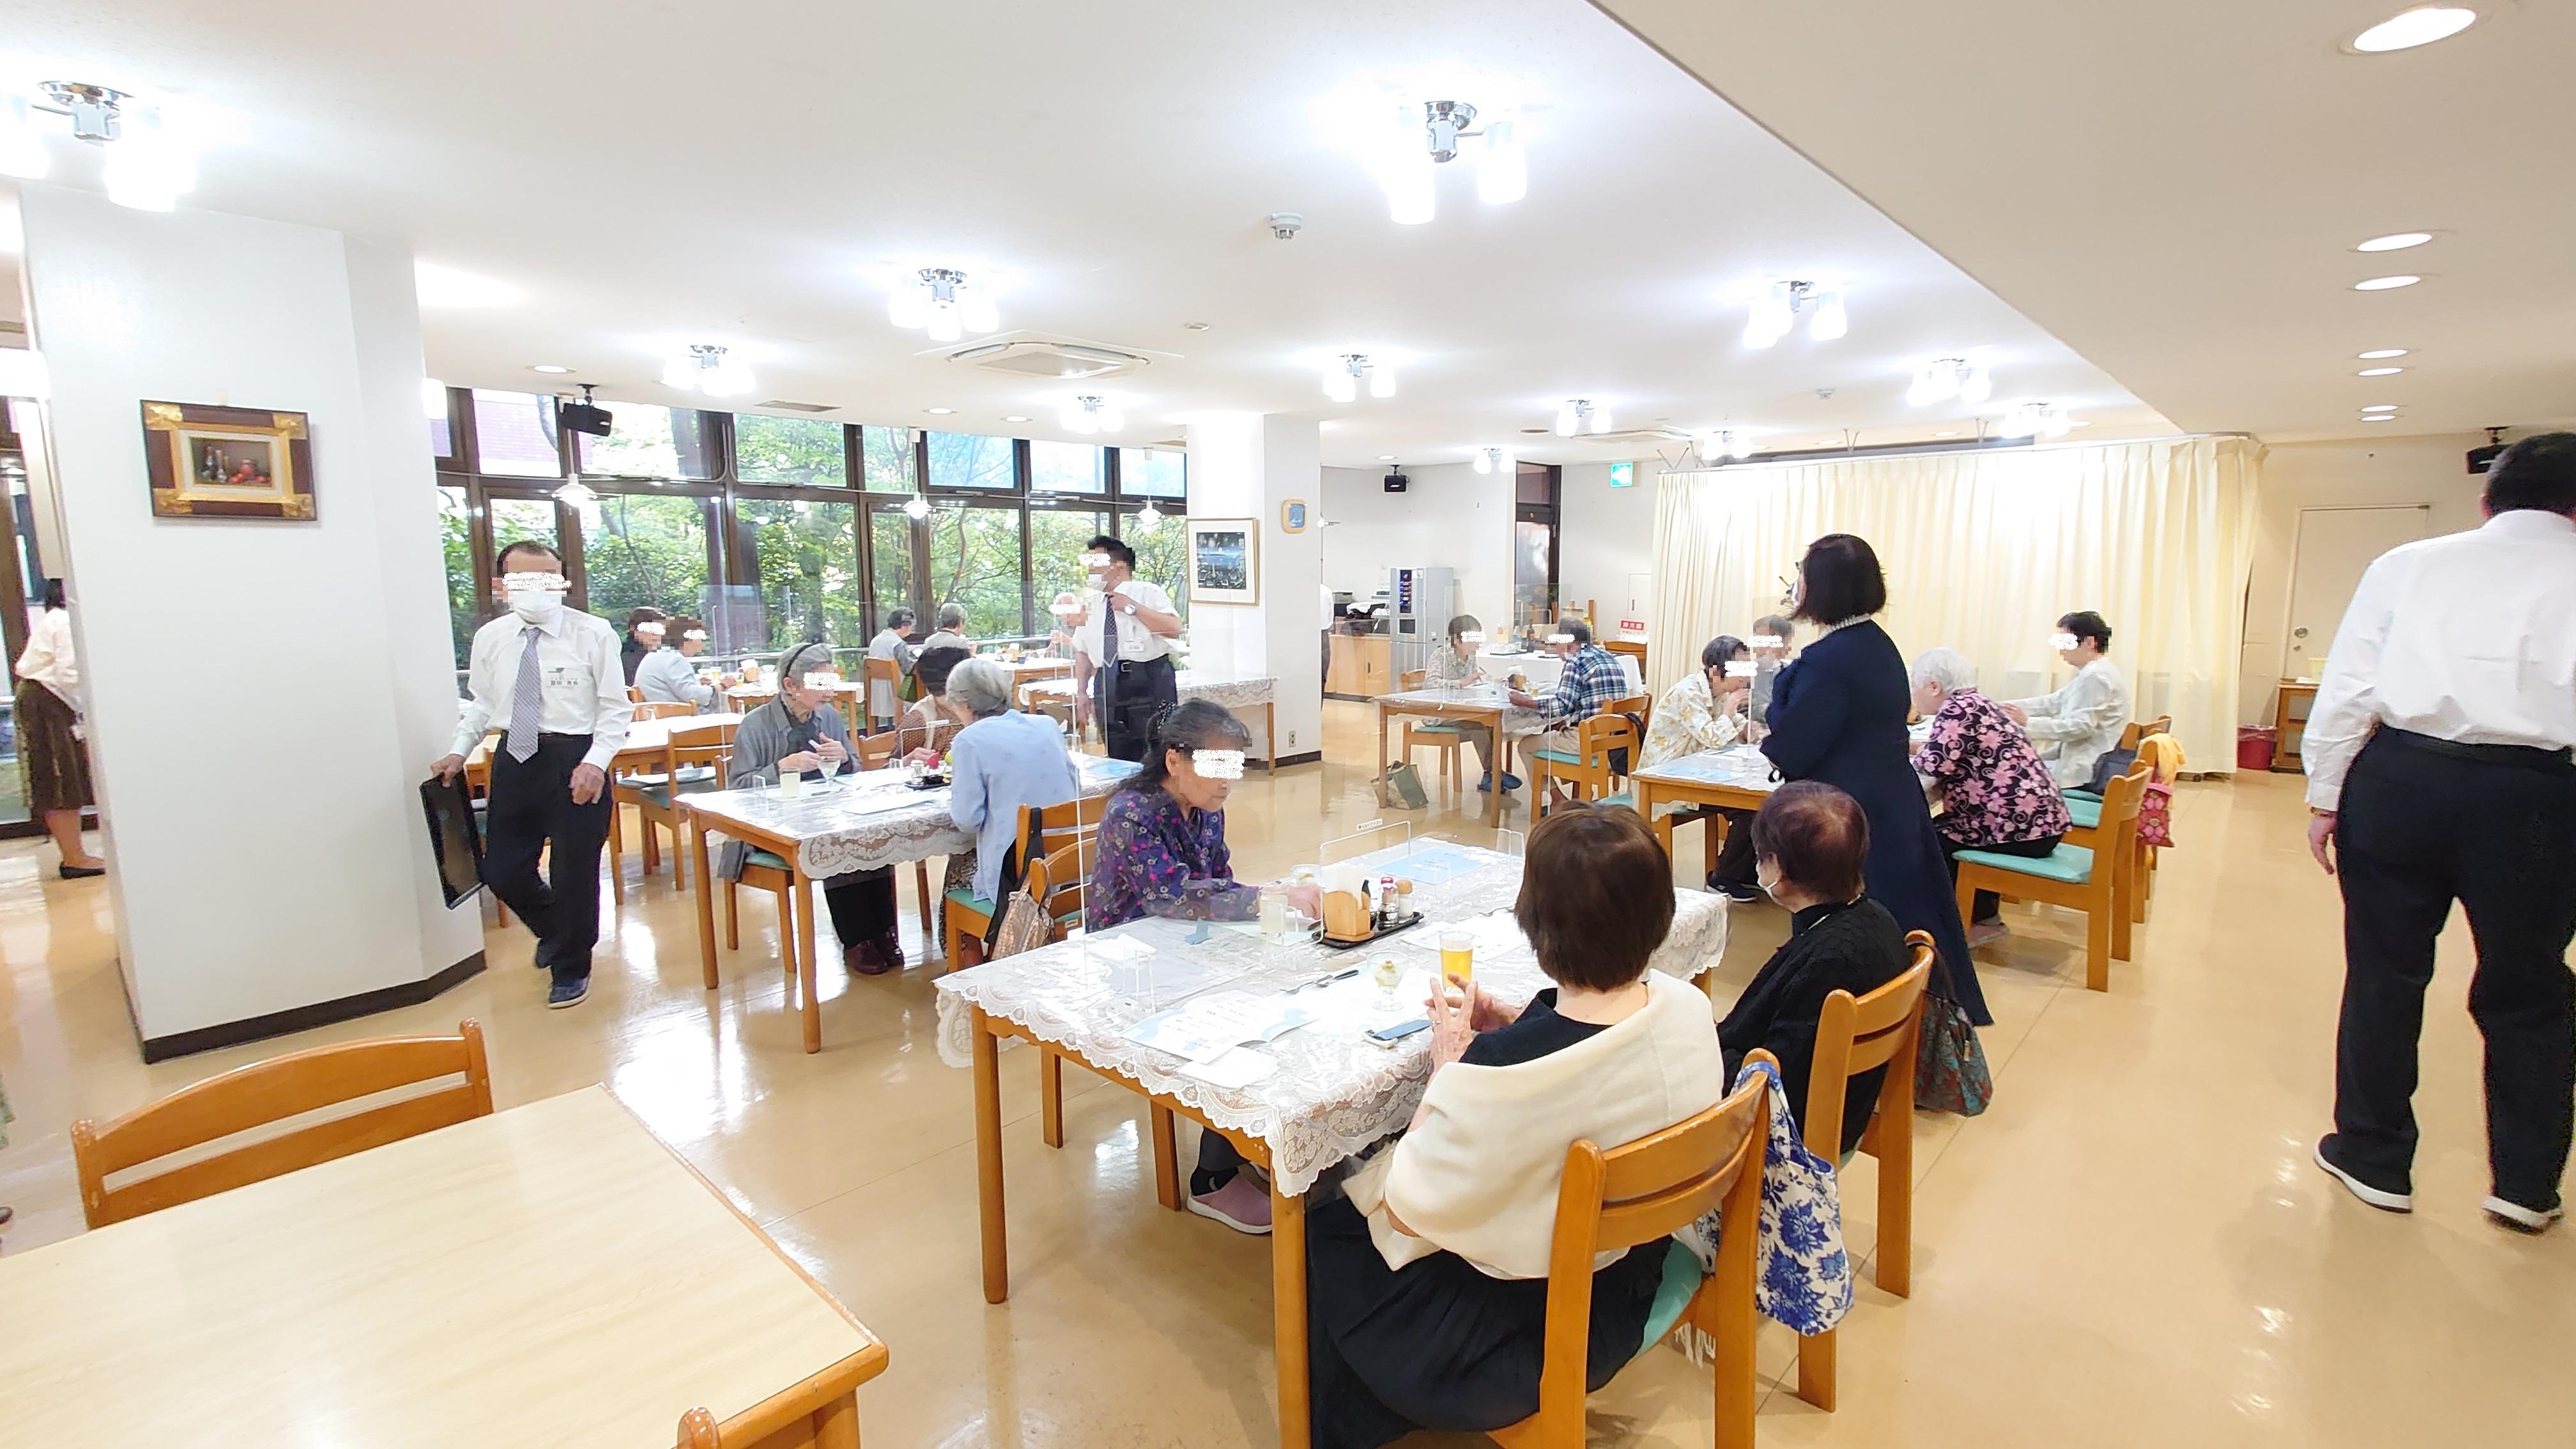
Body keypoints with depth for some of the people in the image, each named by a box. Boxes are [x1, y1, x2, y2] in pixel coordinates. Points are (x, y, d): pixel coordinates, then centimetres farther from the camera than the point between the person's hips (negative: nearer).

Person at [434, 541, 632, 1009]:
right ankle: (555, 931, 42)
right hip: (514, 758, 4)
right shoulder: (490, 638, 3)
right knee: (502, 869, 10)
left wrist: (595, 762, -18)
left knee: (574, 870, 5)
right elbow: (481, 704, 16)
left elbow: (615, 708, -7)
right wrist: (460, 751, 3)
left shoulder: (593, 633, -9)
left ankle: (570, 969, 28)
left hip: (575, 760, -4)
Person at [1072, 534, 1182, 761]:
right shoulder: (1091, 604, 15)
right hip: (1107, 688, 5)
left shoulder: (1148, 592, -1)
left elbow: (1174, 629, -16)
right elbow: (1084, 651, 18)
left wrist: (1133, 608, -15)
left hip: (1150, 683, -5)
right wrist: (1081, 692, 11)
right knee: (1119, 760, 7)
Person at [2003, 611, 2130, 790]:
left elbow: (2081, 726, -24)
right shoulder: (2094, 673, 17)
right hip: (2083, 764, 10)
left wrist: (2028, 723, -27)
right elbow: (2053, 703, 15)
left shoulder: (2096, 676, -16)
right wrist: (2001, 708, 6)